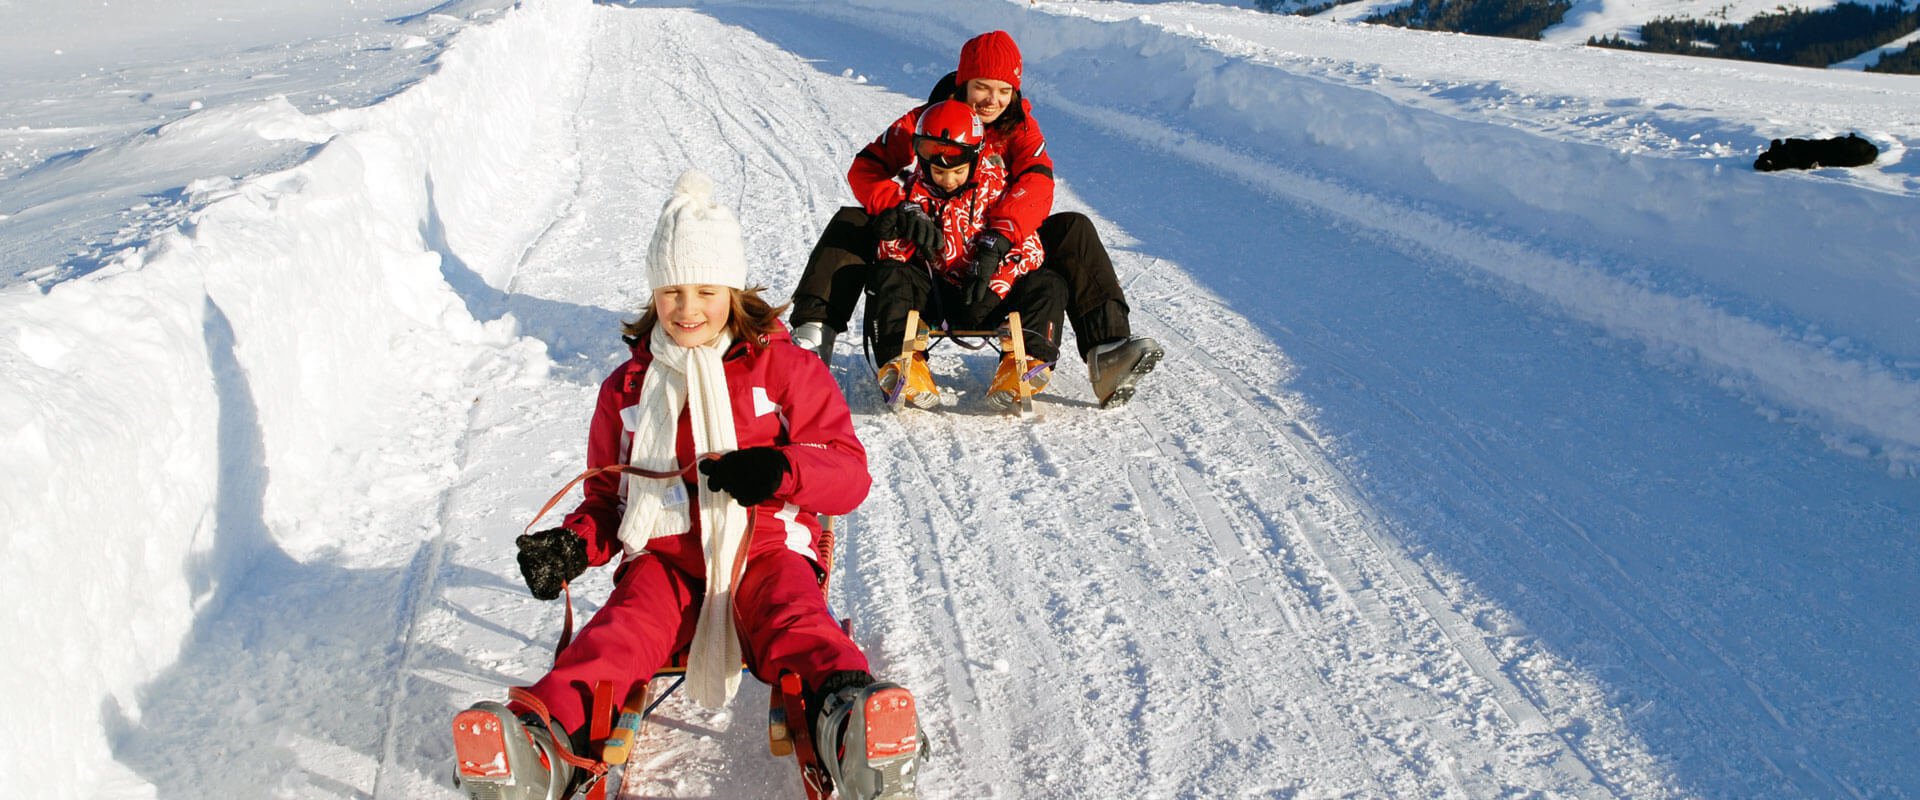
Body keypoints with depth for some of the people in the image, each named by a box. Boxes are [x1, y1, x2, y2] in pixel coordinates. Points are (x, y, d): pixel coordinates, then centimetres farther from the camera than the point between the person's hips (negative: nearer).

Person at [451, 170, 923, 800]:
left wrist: (779, 469, -20)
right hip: (665, 557, 2)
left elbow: (849, 474, 1)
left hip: (765, 547, -2)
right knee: (624, 630, -30)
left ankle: (848, 717, -63)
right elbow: (607, 501, 26)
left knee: (797, 623, -35)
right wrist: (573, 545, 2)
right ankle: (544, 746, -56)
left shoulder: (786, 369, 9)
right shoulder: (626, 389, 19)